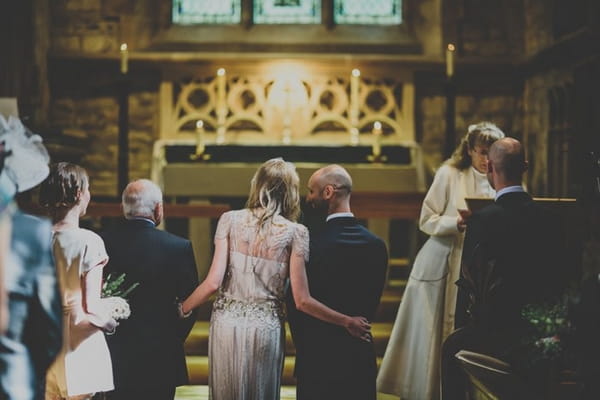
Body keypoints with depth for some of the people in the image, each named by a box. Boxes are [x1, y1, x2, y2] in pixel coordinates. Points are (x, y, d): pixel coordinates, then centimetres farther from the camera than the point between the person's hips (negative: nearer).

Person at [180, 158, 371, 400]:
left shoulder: (230, 220, -2)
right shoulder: (294, 232, -6)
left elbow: (213, 282, -7)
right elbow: (302, 300, -8)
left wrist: (180, 310, 7)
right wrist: (346, 321, 3)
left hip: (227, 323, 1)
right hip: (266, 326, -1)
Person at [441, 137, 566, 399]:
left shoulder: (483, 219, -16)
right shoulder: (548, 219, 0)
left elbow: (468, 280, -8)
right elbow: (558, 279, 7)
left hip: (499, 331, -5)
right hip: (542, 331, 5)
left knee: (451, 349, 22)